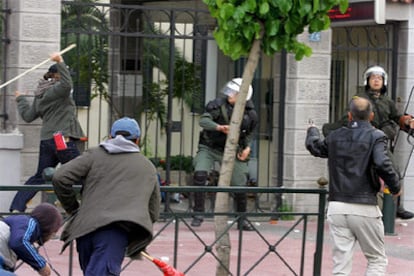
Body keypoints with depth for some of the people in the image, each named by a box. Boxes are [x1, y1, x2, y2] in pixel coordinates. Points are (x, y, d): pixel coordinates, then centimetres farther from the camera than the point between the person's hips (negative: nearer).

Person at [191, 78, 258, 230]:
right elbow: (203, 120, -31)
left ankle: (242, 219, 23)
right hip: (209, 148, -2)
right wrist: (219, 127, -48)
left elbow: (249, 132, 14)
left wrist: (247, 147, 0)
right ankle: (198, 214, -12)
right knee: (200, 175, -24)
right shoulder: (218, 105, -17)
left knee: (240, 185, 1)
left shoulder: (250, 114, -6)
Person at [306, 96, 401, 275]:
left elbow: (314, 146, 30)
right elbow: (383, 164, -20)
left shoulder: (335, 137, 11)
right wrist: (395, 187, -3)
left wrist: (312, 131, 53)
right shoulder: (376, 136, -4)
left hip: (337, 206, 4)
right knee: (377, 260, 9)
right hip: (364, 208, -4)